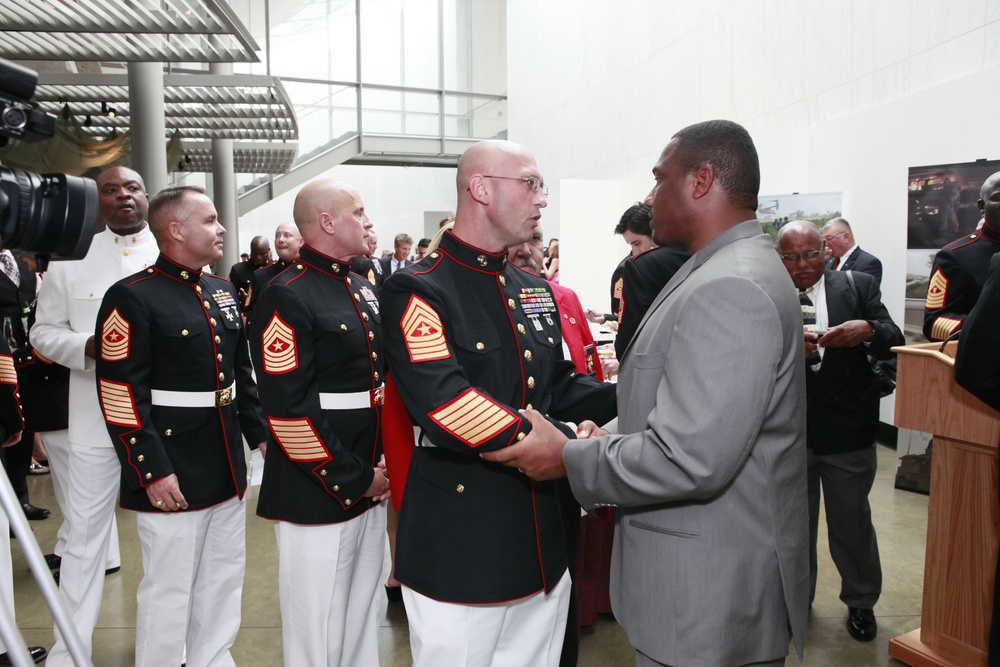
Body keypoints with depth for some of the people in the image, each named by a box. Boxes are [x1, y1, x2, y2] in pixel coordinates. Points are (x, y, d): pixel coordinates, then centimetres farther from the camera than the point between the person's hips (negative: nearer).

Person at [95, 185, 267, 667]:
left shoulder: (223, 293, 11)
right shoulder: (132, 298, -13)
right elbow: (121, 395, -16)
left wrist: (261, 433, 10)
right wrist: (152, 471, -18)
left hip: (227, 469, 8)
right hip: (172, 475, -7)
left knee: (224, 581, 19)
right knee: (169, 590, 6)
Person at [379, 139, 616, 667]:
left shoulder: (535, 291, 11)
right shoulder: (417, 290, -14)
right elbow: (447, 407, -26)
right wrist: (565, 445, -24)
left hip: (541, 541, 7)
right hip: (459, 546, -7)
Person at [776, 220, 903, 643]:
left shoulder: (858, 286, 0)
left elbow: (894, 342, -4)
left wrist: (868, 330, -26)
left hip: (848, 430, 1)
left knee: (853, 521, 14)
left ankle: (860, 602, 37)